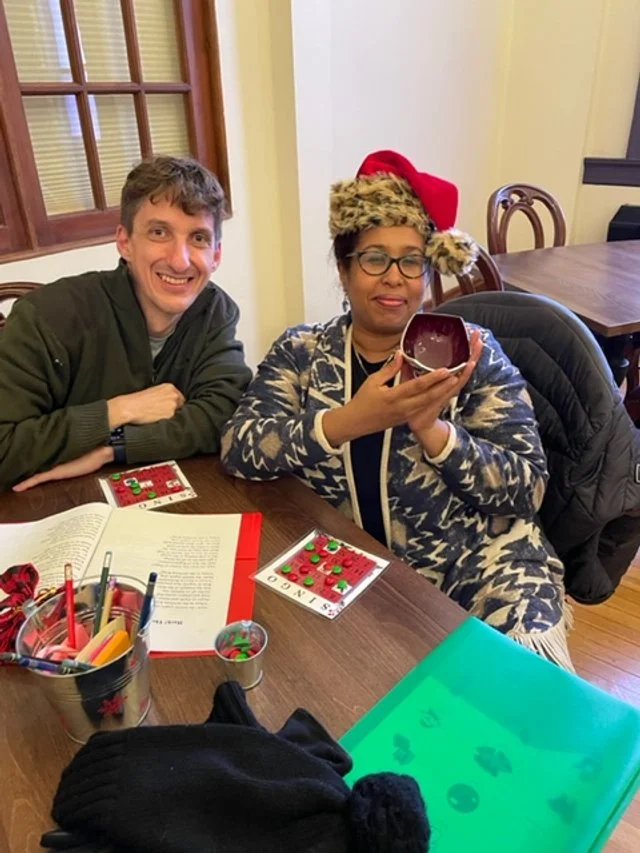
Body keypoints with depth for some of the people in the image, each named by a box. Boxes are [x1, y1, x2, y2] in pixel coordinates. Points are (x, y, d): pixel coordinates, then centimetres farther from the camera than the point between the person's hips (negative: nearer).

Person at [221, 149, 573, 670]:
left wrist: (433, 430, -24)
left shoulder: (472, 351, -3)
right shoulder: (301, 351, 2)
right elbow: (238, 450, -12)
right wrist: (348, 420, -26)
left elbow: (528, 488, -7)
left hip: (476, 568, -1)